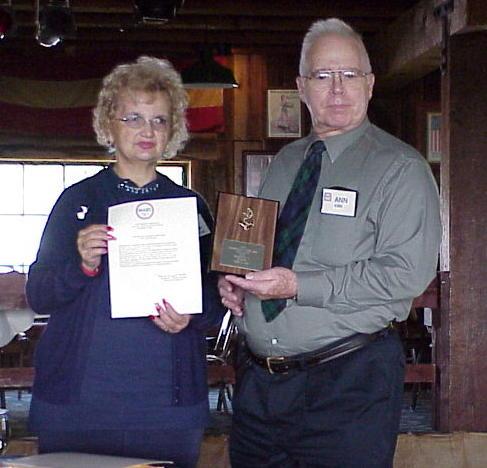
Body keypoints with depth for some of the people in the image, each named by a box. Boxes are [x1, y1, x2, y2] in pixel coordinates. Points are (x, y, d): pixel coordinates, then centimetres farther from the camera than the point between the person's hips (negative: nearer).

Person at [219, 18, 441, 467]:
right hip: (259, 379, 6)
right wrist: (232, 279, 0)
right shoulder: (284, 162, 14)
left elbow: (406, 273, -17)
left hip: (349, 383, -5)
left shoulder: (400, 167, -6)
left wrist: (298, 286, -22)